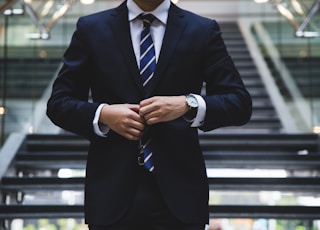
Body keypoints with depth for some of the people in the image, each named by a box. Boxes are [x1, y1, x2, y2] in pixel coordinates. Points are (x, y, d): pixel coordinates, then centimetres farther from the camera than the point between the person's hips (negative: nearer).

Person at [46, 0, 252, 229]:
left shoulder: (203, 31, 4)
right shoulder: (91, 29, 5)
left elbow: (240, 103, -1)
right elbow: (58, 103, 6)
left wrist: (188, 104, -18)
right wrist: (103, 114, -13)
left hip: (179, 190, 0)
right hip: (112, 191, 1)